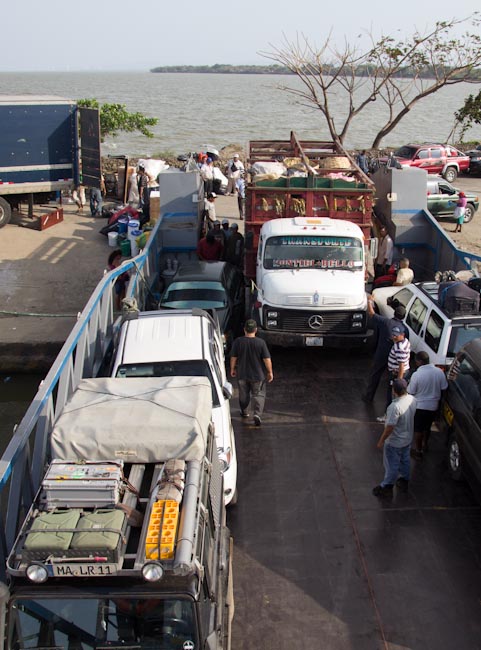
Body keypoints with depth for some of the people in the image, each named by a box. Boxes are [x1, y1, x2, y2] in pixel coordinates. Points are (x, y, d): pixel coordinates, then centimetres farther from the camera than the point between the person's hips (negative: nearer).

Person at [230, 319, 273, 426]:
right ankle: (257, 414, -10)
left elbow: (233, 357, -4)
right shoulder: (261, 343, -16)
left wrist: (232, 369, 12)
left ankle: (244, 412, 39)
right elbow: (267, 359, -13)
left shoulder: (238, 342, -11)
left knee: (244, 394, 22)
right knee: (258, 394, 8)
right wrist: (270, 372, -1)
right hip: (258, 375, -2)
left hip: (242, 374, 2)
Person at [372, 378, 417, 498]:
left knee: (391, 465, 12)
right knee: (405, 460, 27)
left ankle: (386, 487, 30)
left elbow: (390, 427, -29)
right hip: (408, 438, 7)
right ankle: (404, 481, 45)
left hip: (394, 442, -7)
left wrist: (381, 440, -16)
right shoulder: (412, 399, -13)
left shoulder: (395, 406, -37)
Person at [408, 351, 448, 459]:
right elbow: (443, 388, -1)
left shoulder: (416, 374, -25)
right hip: (433, 406, 5)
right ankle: (424, 444, 45)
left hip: (420, 406, -5)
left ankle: (418, 451, 24)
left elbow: (411, 392, -15)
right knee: (427, 427, 26)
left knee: (418, 429, 13)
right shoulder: (439, 372, -12)